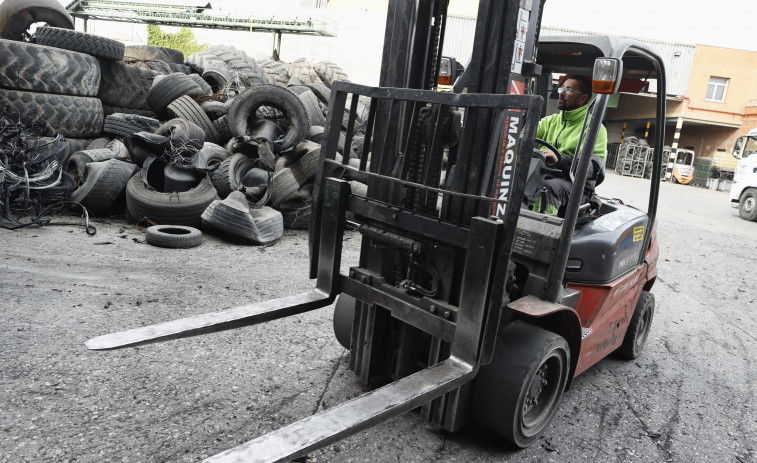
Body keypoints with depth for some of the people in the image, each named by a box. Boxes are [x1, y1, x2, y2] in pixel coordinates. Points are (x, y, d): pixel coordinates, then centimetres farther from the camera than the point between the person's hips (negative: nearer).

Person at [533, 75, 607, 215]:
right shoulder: (550, 121, 26)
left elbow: (593, 167, -10)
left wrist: (559, 160, -24)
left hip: (574, 184, -5)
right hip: (542, 175, 5)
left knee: (547, 188, -38)